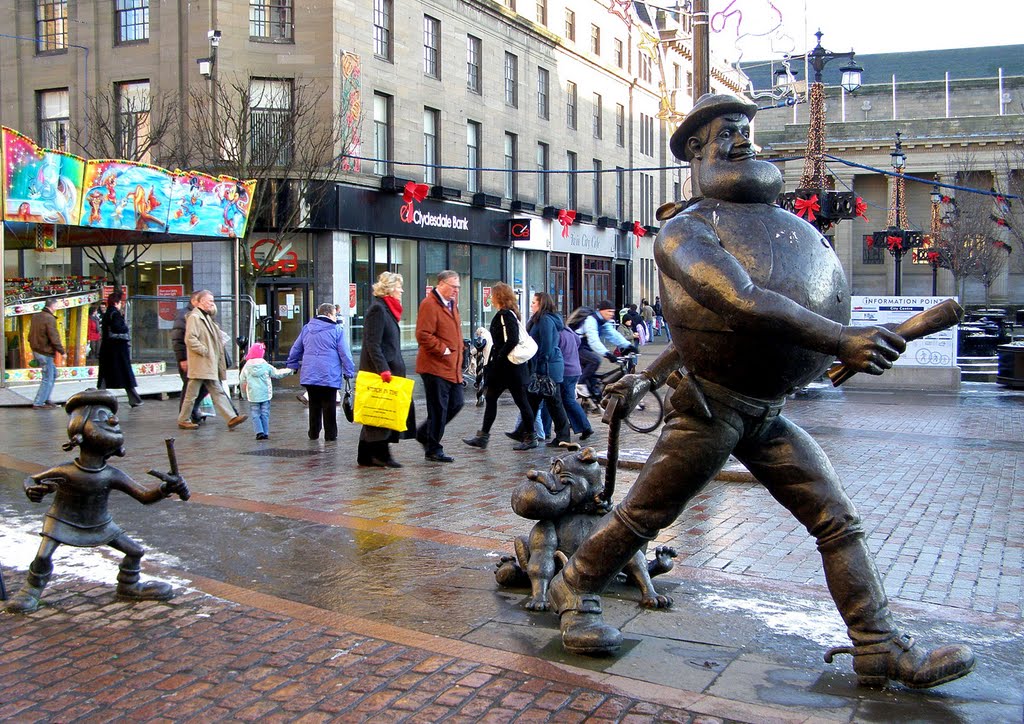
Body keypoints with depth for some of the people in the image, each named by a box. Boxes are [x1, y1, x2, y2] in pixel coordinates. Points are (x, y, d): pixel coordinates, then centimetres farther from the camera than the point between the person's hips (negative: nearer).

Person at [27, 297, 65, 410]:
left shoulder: (36, 316, 9)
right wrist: (62, 351, -11)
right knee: (47, 378, 0)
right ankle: (38, 403, 3)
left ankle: (45, 399, 21)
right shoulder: (50, 318, -18)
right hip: (45, 352, -9)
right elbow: (54, 338, -20)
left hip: (36, 351, 9)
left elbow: (30, 335, 16)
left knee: (53, 373, 20)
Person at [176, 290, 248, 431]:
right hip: (200, 365, -10)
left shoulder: (206, 317, 19)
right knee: (192, 393, 0)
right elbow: (190, 339, -22)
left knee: (218, 392, 5)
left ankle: (231, 418, 1)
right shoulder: (194, 317, -11)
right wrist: (204, 350, -17)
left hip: (209, 365, 10)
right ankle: (183, 420, 11)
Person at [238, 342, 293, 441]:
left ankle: (259, 432, -10)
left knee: (255, 414, 4)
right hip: (265, 395, 1)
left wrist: (244, 394, 19)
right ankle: (266, 433, 7)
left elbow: (242, 382, 6)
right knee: (265, 414, 8)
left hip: (253, 396, 0)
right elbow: (277, 374, 6)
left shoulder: (246, 367, 0)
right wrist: (288, 371, 20)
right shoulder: (266, 366, -3)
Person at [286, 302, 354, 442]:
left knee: (314, 405, 14)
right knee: (329, 406, 1)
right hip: (329, 376, -5)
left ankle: (313, 433, 20)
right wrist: (349, 371, 0)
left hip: (309, 375, 5)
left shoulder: (306, 329, 11)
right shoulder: (336, 330, -6)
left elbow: (295, 349, 17)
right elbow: (345, 353, -7)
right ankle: (330, 434, 4)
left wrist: (292, 365, 29)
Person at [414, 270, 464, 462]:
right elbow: (423, 335, -22)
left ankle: (425, 433, 27)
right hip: (435, 367, -9)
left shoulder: (452, 304, 17)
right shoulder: (429, 304, -14)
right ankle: (433, 449, 9)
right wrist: (442, 349, -17)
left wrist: (458, 354, 16)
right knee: (438, 409, -2)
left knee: (456, 403, 12)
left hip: (452, 367, 9)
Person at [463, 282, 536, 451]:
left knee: (520, 400, 0)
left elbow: (511, 341, -25)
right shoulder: (509, 314, 13)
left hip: (509, 367, -10)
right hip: (504, 367, 10)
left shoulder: (505, 315, -16)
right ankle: (483, 436, 17)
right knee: (490, 398, 13)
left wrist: (497, 358, -18)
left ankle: (530, 437, 9)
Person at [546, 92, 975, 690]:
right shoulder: (686, 232, -11)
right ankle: (574, 592, 27)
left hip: (769, 415, 7)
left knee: (840, 522, 3)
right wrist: (840, 339, -36)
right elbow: (740, 305, -31)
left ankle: (880, 648, 11)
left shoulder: (783, 224, 13)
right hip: (709, 411, -7)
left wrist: (650, 377, 16)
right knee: (640, 518, 5)